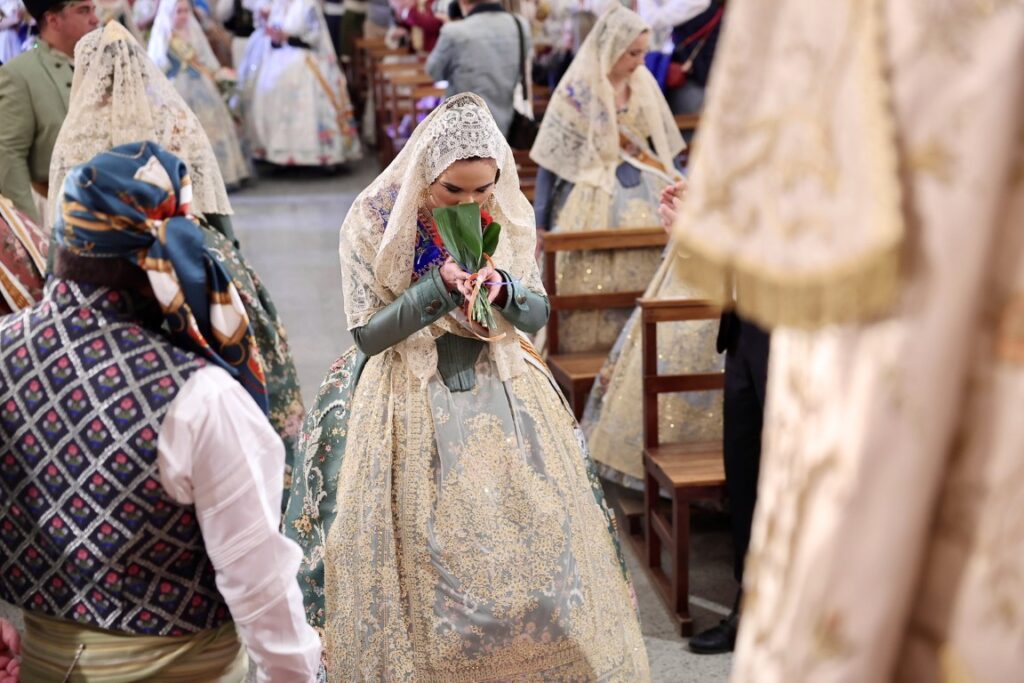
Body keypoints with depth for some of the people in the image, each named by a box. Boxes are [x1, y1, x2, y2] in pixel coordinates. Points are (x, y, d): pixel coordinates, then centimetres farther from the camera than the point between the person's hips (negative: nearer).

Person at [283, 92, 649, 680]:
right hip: (407, 407, -3)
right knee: (422, 564, -1)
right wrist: (439, 284, -23)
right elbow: (368, 335, -11)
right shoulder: (373, 221, -12)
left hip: (501, 395, 3)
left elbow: (538, 313, 5)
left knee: (537, 543, 3)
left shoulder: (507, 216, -2)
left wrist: (503, 289, -18)